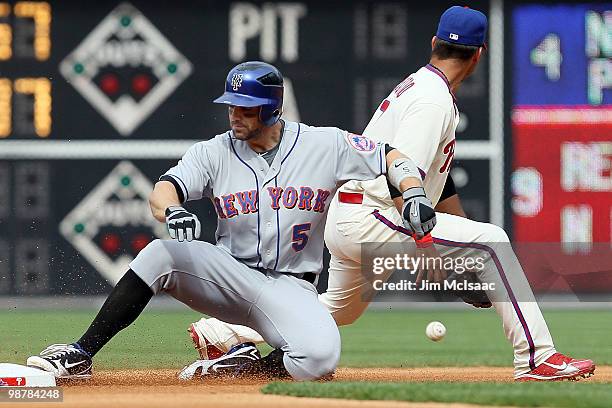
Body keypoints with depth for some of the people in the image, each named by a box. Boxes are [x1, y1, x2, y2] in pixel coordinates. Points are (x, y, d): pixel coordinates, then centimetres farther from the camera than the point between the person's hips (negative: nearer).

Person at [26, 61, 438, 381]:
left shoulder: (326, 145, -3)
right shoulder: (215, 152, -1)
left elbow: (391, 157, 6)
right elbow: (162, 190, -16)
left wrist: (414, 194, -15)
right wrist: (172, 211, -41)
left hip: (290, 288, -1)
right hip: (230, 276, 1)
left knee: (319, 358, -33)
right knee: (161, 254, -27)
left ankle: (251, 366, -1)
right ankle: (80, 355, -22)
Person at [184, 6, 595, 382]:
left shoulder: (415, 87, 19)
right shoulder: (434, 99, -14)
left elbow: (437, 179, 25)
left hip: (344, 220, 10)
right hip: (369, 217, -10)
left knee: (340, 309, 27)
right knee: (490, 240, -13)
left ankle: (217, 332, 30)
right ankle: (537, 358, -19)